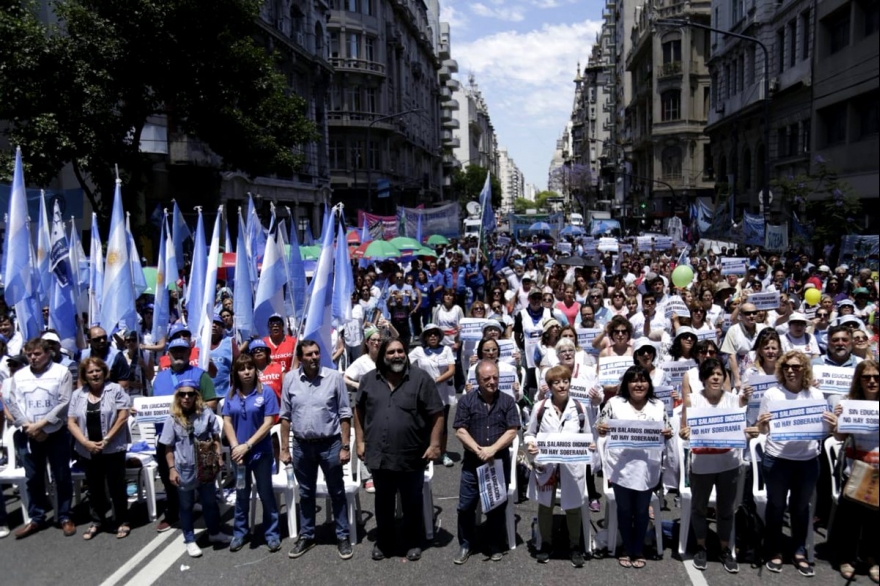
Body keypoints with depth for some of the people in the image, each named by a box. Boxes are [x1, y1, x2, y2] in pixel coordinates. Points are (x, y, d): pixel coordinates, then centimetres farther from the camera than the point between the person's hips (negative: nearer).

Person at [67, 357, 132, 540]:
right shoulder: (77, 394, 6)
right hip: (88, 451, 4)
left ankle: (122, 522, 16)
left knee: (116, 487, 4)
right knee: (94, 487, 15)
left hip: (113, 449, -3)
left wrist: (106, 439, -14)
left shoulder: (115, 390, -4)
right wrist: (86, 443, -11)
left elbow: (123, 416, -10)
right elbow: (71, 422, 2)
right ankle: (96, 521, 29)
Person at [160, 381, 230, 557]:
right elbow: (169, 448, -4)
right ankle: (190, 540, 27)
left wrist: (218, 456, -10)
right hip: (183, 470, -1)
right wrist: (172, 469, -8)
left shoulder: (206, 414, -7)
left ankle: (214, 533, 37)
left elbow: (215, 438, 1)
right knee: (186, 506, 13)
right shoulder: (173, 419, -9)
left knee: (210, 502, 17)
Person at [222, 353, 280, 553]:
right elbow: (227, 422, 0)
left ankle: (272, 534, 19)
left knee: (266, 493, 6)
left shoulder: (266, 391, -10)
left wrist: (247, 445, -15)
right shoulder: (231, 394, 1)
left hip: (261, 451, -3)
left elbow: (268, 423, -13)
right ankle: (239, 533, 30)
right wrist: (235, 447, -12)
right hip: (237, 451, 3)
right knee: (241, 494, 16)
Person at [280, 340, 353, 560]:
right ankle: (306, 536, 30)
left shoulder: (334, 377, -8)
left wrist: (345, 446, -8)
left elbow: (344, 415, -5)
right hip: (301, 445, 2)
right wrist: (284, 448, 2)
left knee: (337, 493, 10)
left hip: (330, 444, -2)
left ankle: (343, 536, 22)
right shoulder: (290, 379, -2)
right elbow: (285, 416, 4)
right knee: (305, 493, 16)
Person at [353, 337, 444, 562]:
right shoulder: (369, 380, 2)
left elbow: (436, 414, -7)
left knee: (412, 503, 13)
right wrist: (360, 441, 7)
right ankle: (383, 542, 33)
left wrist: (434, 444, -11)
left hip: (412, 456, -2)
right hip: (379, 455, 3)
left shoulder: (420, 378, -8)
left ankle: (414, 543, 29)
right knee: (383, 502, 17)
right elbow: (359, 411, 11)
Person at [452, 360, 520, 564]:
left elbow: (512, 431, -6)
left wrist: (493, 449, -18)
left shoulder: (507, 401, 0)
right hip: (472, 462, 0)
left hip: (500, 462, 0)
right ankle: (465, 544, 22)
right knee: (466, 506, 4)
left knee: (497, 506, 10)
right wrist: (479, 451, -15)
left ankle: (496, 546, 26)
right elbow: (460, 431, -6)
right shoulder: (466, 401, -2)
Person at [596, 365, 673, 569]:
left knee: (641, 511, 11)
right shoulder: (614, 403, -3)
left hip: (647, 468, 2)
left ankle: (638, 551, 28)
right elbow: (601, 428, 0)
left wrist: (668, 434, -14)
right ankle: (626, 550, 28)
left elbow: (665, 433, 9)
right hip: (621, 467, -1)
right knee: (624, 509, 10)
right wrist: (600, 430, -22)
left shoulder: (658, 406, 5)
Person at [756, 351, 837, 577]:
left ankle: (799, 553, 29)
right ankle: (774, 551, 24)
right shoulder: (771, 394, -5)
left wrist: (832, 425, -16)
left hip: (808, 461, 2)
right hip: (777, 460, -2)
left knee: (801, 506, 15)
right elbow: (762, 430, -2)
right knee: (776, 505, 9)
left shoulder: (816, 395, 1)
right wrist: (761, 425, -25)